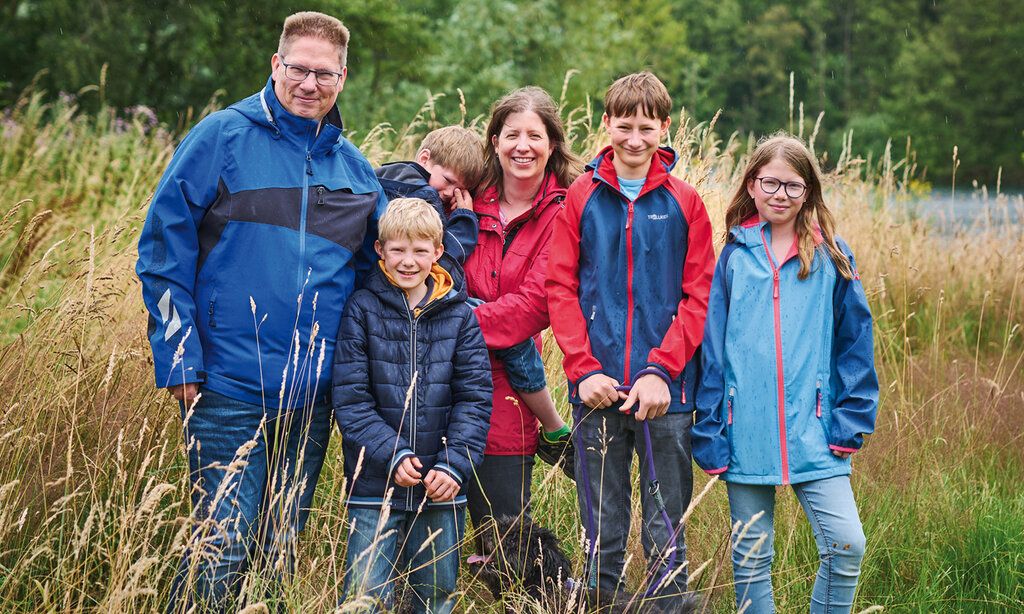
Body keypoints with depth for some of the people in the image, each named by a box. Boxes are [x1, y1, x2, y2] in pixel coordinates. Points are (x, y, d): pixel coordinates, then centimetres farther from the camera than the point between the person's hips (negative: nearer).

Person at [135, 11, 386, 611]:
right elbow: (163, 249, -5)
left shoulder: (354, 169, 11)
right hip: (228, 386, -5)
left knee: (282, 553, 11)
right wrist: (179, 356, -10)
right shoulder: (223, 137, -3)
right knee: (222, 549, -9)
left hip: (312, 397, 5)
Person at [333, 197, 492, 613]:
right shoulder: (362, 310, -2)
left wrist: (454, 465, -11)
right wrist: (391, 455, -16)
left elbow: (475, 398, 1)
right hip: (375, 485, -2)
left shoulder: (459, 316, 4)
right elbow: (350, 398, -6)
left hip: (441, 486, 2)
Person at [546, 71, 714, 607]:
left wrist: (661, 370, -11)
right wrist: (584, 368, -9)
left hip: (666, 393, -1)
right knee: (602, 537, 8)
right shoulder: (582, 197, 5)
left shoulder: (684, 203, 4)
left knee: (666, 535, 4)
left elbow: (699, 297, 0)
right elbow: (561, 288, 2)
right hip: (597, 391, 1)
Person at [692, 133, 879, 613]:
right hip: (747, 433, 1)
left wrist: (851, 421, -3)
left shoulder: (831, 258, 4)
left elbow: (855, 341, 5)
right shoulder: (734, 257, 5)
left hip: (812, 432, -1)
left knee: (846, 545, -11)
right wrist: (709, 432, 1)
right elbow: (713, 349, 5)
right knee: (750, 558, 7)